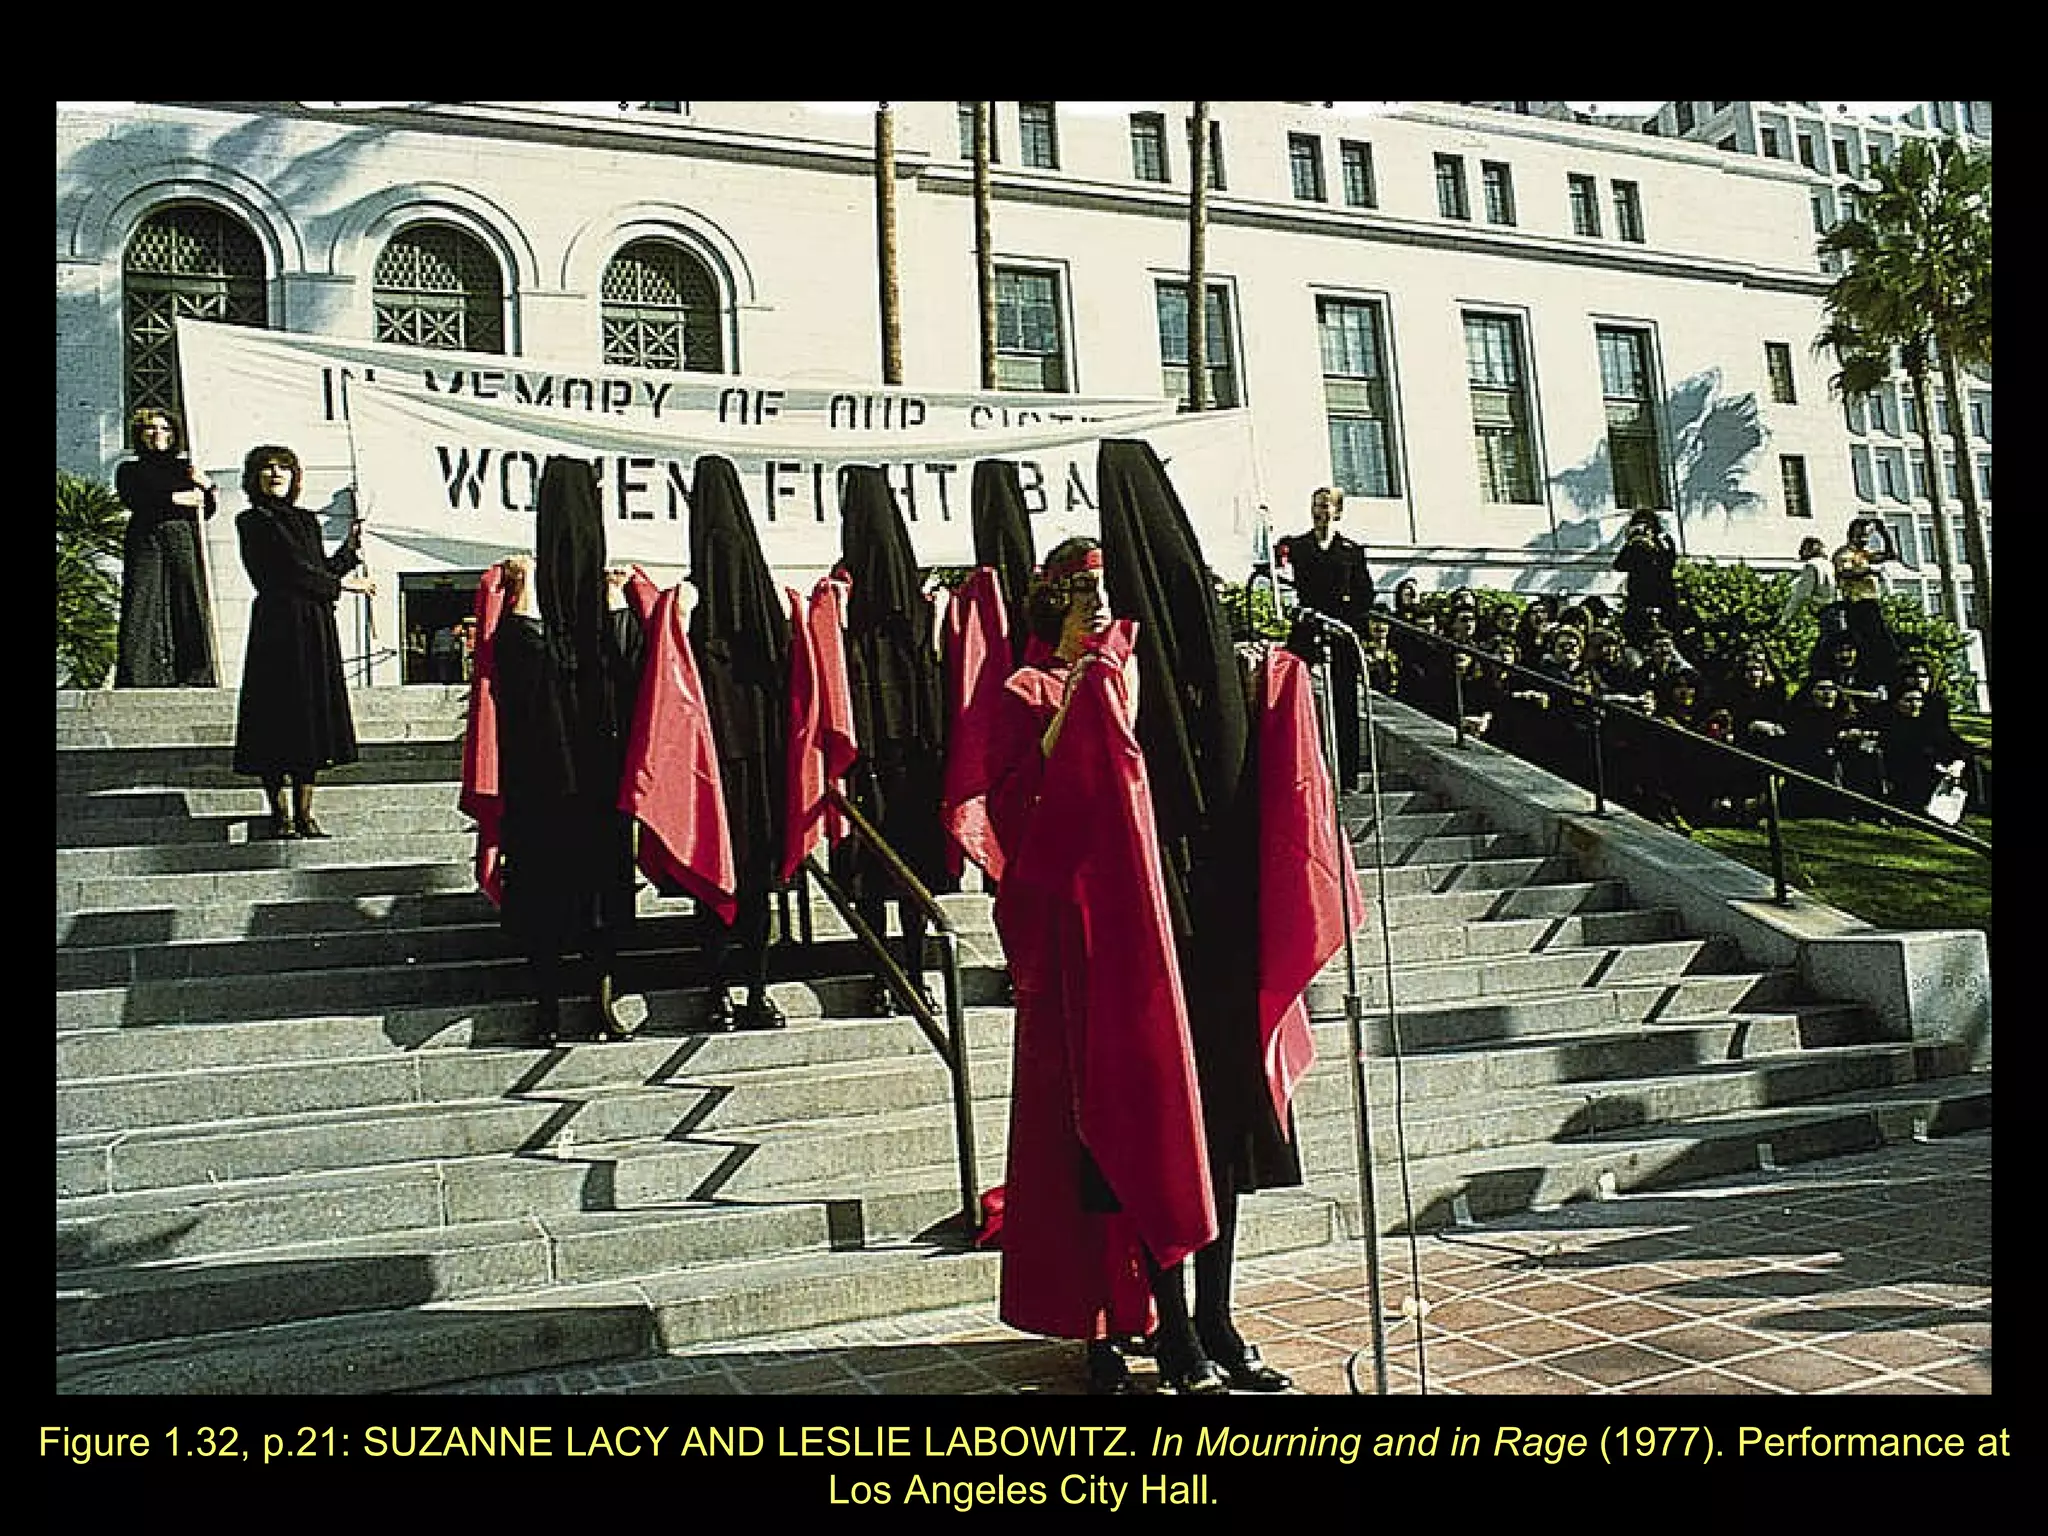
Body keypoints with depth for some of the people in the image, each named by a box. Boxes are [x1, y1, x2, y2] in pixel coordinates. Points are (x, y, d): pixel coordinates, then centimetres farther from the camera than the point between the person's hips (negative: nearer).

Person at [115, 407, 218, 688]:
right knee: (142, 609, -10)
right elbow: (133, 500, -5)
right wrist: (174, 498, -11)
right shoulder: (129, 470, 15)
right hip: (145, 546, -1)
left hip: (184, 546, 2)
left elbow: (206, 512, 14)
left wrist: (207, 486, -4)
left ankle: (194, 678, -11)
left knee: (190, 609, -8)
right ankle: (138, 679, -14)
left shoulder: (186, 467, 21)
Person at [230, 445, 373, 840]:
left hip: (316, 629, 6)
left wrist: (350, 549, 12)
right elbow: (291, 571, -8)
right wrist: (342, 584, -2)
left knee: (313, 718, 4)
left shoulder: (307, 520, 19)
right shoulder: (253, 522, 0)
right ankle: (281, 817, 1)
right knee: (278, 716, -5)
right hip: (278, 628, -6)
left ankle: (304, 815, 9)